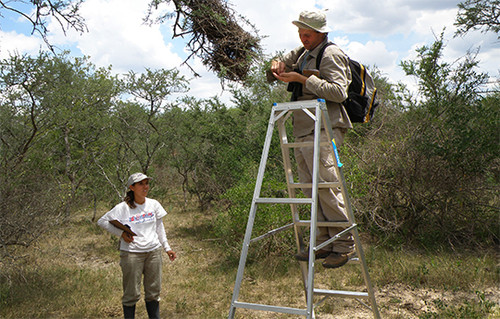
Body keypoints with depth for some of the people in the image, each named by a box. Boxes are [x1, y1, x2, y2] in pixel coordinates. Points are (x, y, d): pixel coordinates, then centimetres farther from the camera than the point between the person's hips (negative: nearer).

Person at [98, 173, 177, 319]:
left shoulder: (153, 204, 5)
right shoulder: (123, 208, -8)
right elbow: (102, 221, 0)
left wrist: (167, 248, 13)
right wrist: (121, 233, -8)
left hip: (153, 252, 4)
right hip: (131, 253, -4)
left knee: (154, 291, 12)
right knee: (131, 294, 2)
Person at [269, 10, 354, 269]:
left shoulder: (331, 54, -3)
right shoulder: (301, 54, 22)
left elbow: (338, 92, -16)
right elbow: (275, 73, 32)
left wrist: (303, 79, -17)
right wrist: (277, 66, 8)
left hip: (323, 129, -8)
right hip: (303, 131, 8)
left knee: (326, 185, -12)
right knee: (311, 187, 4)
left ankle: (344, 244, -3)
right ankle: (324, 242, 9)